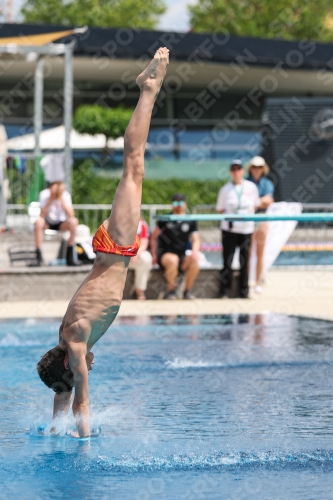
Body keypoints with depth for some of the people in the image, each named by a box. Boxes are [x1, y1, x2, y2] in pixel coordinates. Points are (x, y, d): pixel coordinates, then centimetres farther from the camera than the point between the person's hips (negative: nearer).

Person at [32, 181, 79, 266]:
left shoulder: (65, 195, -16)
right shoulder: (44, 194, -17)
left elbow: (70, 215, -27)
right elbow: (42, 215, -26)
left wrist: (61, 199, -31)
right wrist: (50, 200, -34)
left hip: (61, 223, 1)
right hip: (47, 223, -1)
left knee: (73, 221, -30)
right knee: (39, 221, -34)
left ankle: (70, 256, -20)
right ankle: (38, 257, -28)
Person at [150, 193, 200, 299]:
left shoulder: (190, 222, 11)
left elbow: (196, 240, 6)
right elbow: (154, 237, 9)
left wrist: (195, 251, -16)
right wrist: (154, 255, -1)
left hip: (182, 256, 2)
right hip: (165, 254, -2)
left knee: (194, 260, -30)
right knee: (173, 260, -38)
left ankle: (187, 291, -15)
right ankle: (171, 291, -19)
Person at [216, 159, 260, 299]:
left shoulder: (251, 187, 5)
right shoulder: (225, 189, 2)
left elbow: (255, 205, 15)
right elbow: (220, 209, 8)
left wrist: (248, 214, 5)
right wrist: (230, 215, -1)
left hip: (246, 228, 1)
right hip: (229, 229, -1)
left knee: (244, 261, 3)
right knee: (227, 261, -1)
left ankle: (244, 292, 11)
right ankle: (225, 292, 5)